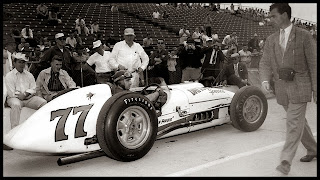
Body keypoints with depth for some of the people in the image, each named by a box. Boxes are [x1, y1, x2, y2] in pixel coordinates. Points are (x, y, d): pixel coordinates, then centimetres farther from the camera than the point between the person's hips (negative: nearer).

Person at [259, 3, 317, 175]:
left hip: (299, 86, -5)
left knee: (294, 122, -9)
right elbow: (265, 62, 5)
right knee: (298, 121, 17)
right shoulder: (271, 39, 8)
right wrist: (265, 79, -15)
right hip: (281, 87, 5)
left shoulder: (304, 36, -5)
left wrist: (315, 90, -6)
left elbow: (313, 64, -4)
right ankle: (313, 150, 36)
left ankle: (286, 160, -6)